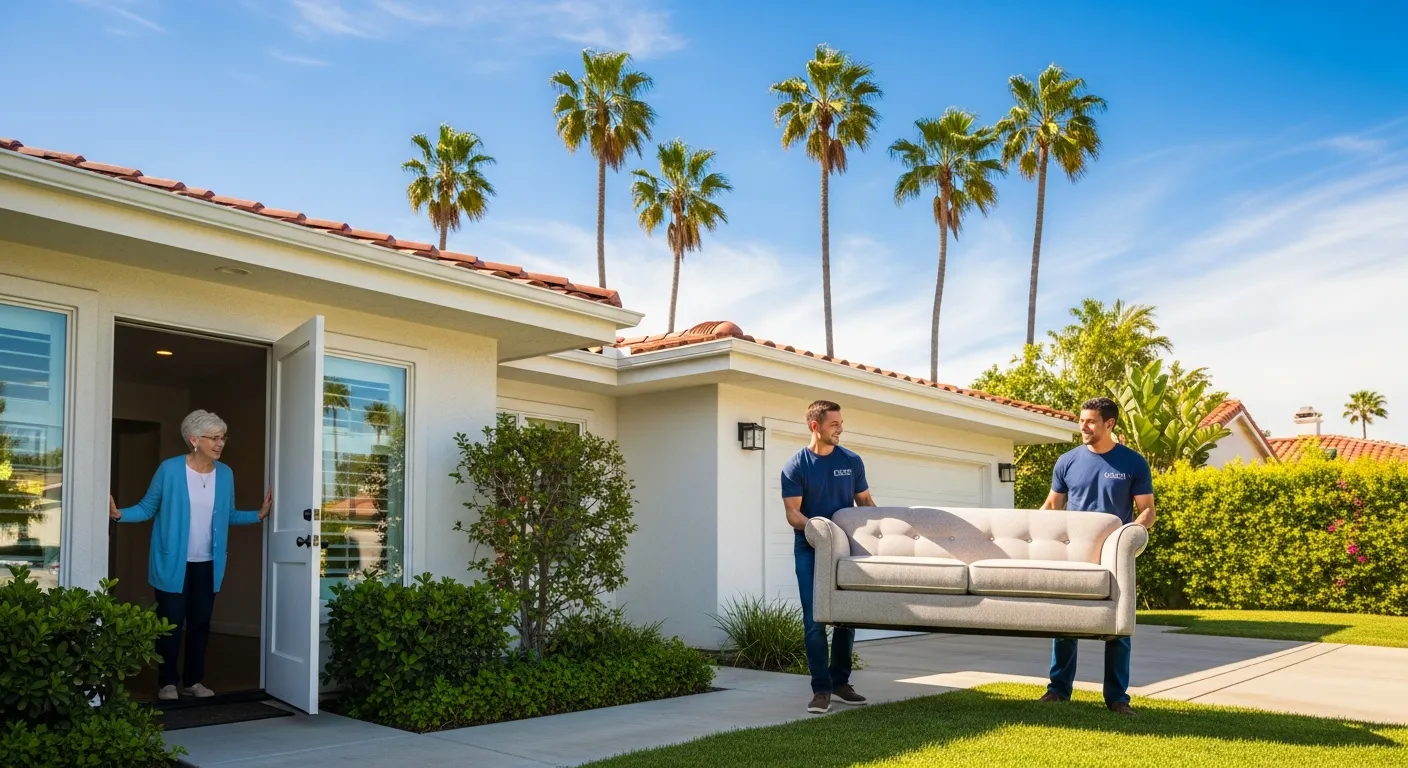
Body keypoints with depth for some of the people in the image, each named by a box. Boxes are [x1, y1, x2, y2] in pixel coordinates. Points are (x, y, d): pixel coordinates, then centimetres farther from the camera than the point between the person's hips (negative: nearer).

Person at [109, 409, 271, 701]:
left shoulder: (225, 474, 2)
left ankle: (194, 680, 22)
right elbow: (147, 507, -6)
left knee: (201, 622, 10)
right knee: (171, 623, 3)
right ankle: (167, 682, 16)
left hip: (207, 564, 4)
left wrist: (259, 514, -1)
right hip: (173, 563, -4)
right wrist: (118, 513, -21)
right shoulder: (170, 469, -11)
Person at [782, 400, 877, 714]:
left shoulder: (852, 461, 4)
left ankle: (840, 681, 21)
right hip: (810, 550, -3)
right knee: (815, 621, -6)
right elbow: (793, 514, -9)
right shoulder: (796, 466, -6)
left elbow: (865, 501, 13)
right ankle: (821, 689, 0)